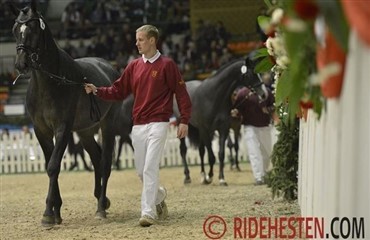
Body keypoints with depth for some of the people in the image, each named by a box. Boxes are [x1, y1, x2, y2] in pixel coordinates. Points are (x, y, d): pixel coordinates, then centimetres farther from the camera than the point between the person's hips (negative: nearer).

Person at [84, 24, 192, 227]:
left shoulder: (167, 65, -4)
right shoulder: (134, 66, 11)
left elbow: (181, 93, -5)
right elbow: (118, 91, 13)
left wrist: (184, 121, -10)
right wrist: (97, 91, -1)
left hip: (158, 123, -6)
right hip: (138, 125, 6)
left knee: (150, 167, -13)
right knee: (141, 171, 9)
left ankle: (148, 212, -12)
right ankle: (158, 195, 36)